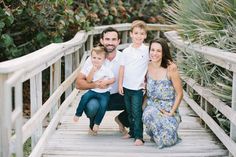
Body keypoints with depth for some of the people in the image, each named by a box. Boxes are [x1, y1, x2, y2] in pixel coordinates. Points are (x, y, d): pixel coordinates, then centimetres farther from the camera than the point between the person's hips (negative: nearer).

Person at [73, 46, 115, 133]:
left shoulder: (106, 69, -7)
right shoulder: (89, 68, -3)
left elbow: (113, 79, -3)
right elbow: (88, 80, -11)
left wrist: (105, 81, -20)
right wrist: (93, 70, -22)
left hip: (104, 92, -2)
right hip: (93, 90, 2)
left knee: (103, 105, -25)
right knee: (85, 97, -26)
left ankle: (97, 123, -7)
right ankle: (78, 114, -7)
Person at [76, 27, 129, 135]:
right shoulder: (93, 59, -11)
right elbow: (78, 83, -14)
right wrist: (95, 84, -33)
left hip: (116, 97, 2)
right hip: (96, 96, -2)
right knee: (92, 106, -36)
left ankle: (121, 120, 11)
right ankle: (93, 124, 3)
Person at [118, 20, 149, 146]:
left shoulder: (147, 51, -5)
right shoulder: (126, 51, 2)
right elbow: (122, 68, 6)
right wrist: (120, 84, 3)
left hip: (138, 88, -4)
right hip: (126, 87, 4)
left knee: (137, 113, -5)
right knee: (129, 112, 15)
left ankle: (139, 136, 0)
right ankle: (132, 131, 29)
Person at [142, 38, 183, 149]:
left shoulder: (170, 68, -14)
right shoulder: (147, 67, -1)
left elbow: (179, 93, -9)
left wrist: (171, 113, -11)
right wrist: (144, 105, -2)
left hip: (168, 108, -3)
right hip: (151, 106, 3)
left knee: (167, 140, -22)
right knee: (149, 115, -35)